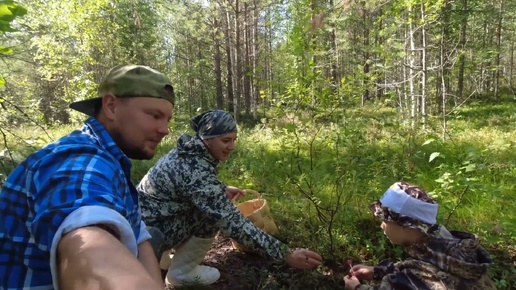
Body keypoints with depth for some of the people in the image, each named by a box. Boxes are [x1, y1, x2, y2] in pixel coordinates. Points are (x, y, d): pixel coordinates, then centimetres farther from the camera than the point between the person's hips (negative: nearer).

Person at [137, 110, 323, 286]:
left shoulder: (189, 151, -3)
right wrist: (286, 255, -30)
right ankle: (181, 272, 3)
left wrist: (222, 190, 10)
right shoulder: (197, 172, -30)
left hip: (148, 214, 9)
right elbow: (234, 223, -32)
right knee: (215, 215, -18)